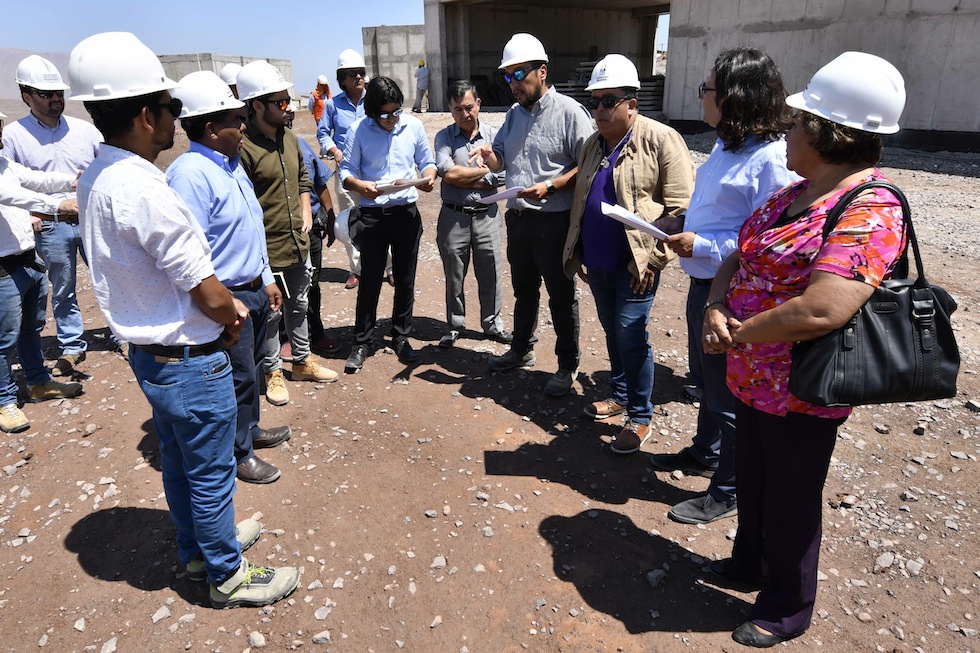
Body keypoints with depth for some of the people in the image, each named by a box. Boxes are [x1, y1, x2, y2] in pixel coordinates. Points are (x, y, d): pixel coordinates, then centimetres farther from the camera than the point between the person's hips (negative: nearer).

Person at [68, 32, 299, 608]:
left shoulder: (97, 178, 3)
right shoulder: (143, 188, -27)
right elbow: (207, 292, -23)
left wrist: (223, 306, 5)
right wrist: (234, 311, -1)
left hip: (149, 351, 9)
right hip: (190, 360, -9)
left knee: (179, 461, 24)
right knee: (211, 473, 8)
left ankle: (198, 547, 45)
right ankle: (228, 576, 28)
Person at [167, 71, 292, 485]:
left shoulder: (231, 164, 10)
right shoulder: (189, 174, -21)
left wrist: (266, 279, 19)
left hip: (254, 290, 9)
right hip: (227, 299, -9)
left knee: (251, 367, 22)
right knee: (239, 377, 4)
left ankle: (249, 429, 42)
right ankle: (239, 455, 23)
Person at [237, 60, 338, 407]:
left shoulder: (288, 137, 7)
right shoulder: (243, 147, -18)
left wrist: (306, 211, 7)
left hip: (299, 244, 8)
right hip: (267, 249, -7)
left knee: (299, 306, 21)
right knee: (271, 313, 8)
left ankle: (302, 360, 39)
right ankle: (273, 371, 27)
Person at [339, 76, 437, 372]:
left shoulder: (413, 126, 1)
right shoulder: (358, 130, -5)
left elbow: (427, 162, 10)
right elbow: (345, 171, -5)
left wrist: (429, 176, -13)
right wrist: (359, 186, -26)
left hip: (407, 213, 2)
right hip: (372, 214, -2)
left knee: (405, 280, 10)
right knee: (370, 281, 4)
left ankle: (401, 337, 26)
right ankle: (362, 343, 17)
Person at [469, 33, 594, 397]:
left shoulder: (568, 111, -12)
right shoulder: (514, 114, 12)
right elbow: (501, 159, 15)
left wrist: (550, 186, -25)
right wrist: (489, 155, -7)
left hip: (554, 221, -7)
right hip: (517, 217, 7)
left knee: (561, 296, 4)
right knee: (524, 290, 21)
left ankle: (568, 366, 18)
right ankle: (522, 350, 38)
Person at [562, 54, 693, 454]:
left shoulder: (660, 140, -9)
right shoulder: (593, 145, 13)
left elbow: (680, 205, -12)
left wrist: (652, 256, -15)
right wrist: (575, 250, 15)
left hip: (634, 265, -6)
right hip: (596, 263, 7)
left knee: (631, 337, -3)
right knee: (612, 332, 17)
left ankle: (640, 418, 11)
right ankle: (619, 395, 35)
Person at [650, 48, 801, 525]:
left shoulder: (770, 158, -22)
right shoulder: (725, 146, 8)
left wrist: (703, 247, -25)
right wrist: (682, 232, 4)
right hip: (703, 282, 9)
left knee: (729, 395, 7)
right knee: (706, 379, 25)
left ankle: (728, 491, 26)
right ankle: (704, 453, 47)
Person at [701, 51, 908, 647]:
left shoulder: (870, 212, -23)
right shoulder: (795, 194, 6)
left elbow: (819, 312, -34)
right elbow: (739, 257, 9)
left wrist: (735, 333, -20)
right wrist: (716, 309, -11)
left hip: (800, 394, -8)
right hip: (751, 377, 8)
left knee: (790, 502, 12)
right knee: (752, 480, 26)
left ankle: (788, 608, 37)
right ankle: (751, 562, 51)